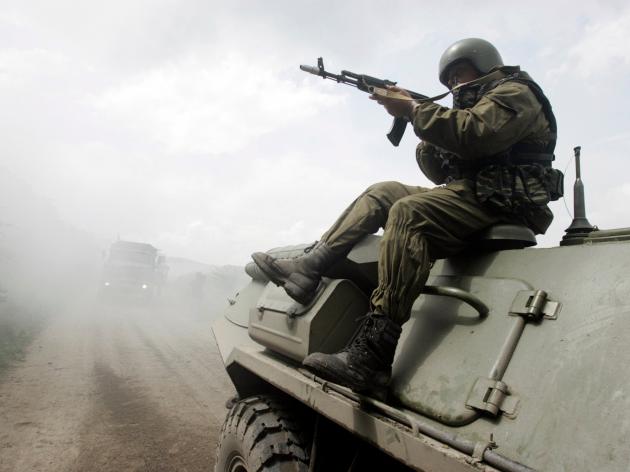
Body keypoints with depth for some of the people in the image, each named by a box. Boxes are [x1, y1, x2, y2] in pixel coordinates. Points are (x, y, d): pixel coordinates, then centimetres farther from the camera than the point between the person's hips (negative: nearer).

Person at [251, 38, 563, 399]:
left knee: (409, 212, -33)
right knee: (382, 193, 5)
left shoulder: (514, 93, 2)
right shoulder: (476, 104, 29)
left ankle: (369, 360, -40)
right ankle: (308, 269, -6)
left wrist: (413, 109, -14)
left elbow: (475, 134, -21)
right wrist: (424, 124, 5)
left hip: (501, 205, -9)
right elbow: (440, 172, 20)